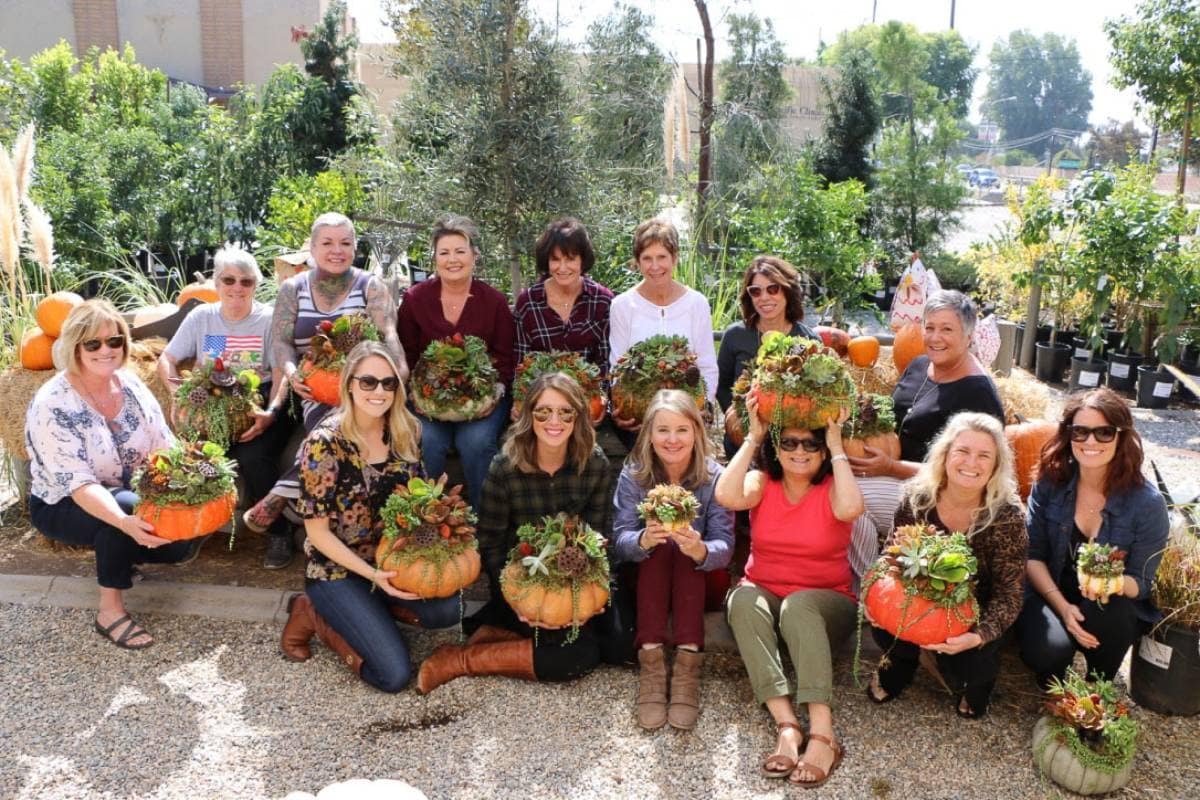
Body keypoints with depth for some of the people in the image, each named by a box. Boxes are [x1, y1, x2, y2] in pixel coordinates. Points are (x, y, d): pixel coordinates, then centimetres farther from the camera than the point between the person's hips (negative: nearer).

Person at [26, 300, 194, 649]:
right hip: (64, 505, -5)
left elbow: (166, 449, -7)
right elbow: (78, 485, -31)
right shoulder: (52, 405, -23)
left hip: (132, 497, 6)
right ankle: (110, 611, -20)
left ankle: (114, 555, 14)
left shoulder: (131, 385, -6)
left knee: (183, 536, -17)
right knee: (127, 504, -35)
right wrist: (125, 522, -48)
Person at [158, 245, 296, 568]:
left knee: (253, 456, -32)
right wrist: (181, 392, -9)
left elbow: (281, 373, -5)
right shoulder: (201, 317, 11)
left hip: (259, 407, -2)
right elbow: (166, 361, 12)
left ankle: (279, 532, -12)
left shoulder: (268, 319, 2)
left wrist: (271, 413, -23)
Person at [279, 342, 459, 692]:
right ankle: (316, 615, 5)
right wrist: (372, 574, -23)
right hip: (338, 569, -5)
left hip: (394, 557, 5)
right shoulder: (324, 443, -19)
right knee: (395, 674, -17)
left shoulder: (406, 430, -3)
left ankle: (369, 609, 4)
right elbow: (318, 531, -14)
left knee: (447, 609, -23)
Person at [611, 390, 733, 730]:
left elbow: (724, 546, -21)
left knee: (688, 552, -30)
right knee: (661, 546, -29)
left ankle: (687, 663, -34)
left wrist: (700, 549, -45)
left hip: (697, 584, 0)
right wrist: (644, 540, -42)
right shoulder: (633, 476, -10)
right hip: (646, 580, 1)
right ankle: (650, 661, -32)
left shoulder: (714, 476, -13)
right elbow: (620, 541, -18)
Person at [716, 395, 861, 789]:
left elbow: (850, 509, -28)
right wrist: (752, 438, -14)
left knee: (798, 605, -35)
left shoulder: (832, 488, -2)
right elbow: (726, 496, -20)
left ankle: (822, 733, -40)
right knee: (744, 597, -32)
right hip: (763, 594, 2)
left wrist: (837, 448, -18)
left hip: (824, 603, -2)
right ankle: (787, 725, -41)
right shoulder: (762, 482, 3)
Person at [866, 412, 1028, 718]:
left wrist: (977, 636, -37)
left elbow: (1009, 594, -19)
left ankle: (973, 682, 15)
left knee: (968, 667, -27)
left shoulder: (1007, 515, -22)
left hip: (975, 615, -1)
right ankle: (901, 664, 12)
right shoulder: (917, 497, -16)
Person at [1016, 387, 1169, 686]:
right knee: (1048, 649, -31)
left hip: (1115, 612, 0)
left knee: (1103, 608, -35)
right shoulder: (1051, 482, -7)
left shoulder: (1147, 503, -12)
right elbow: (1032, 555, -5)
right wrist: (1063, 607, -20)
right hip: (1050, 596, 0)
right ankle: (1050, 685, 9)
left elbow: (1141, 582, -10)